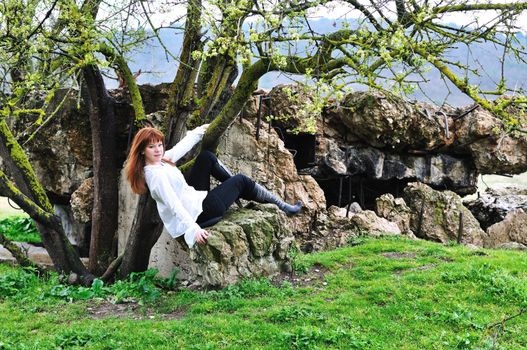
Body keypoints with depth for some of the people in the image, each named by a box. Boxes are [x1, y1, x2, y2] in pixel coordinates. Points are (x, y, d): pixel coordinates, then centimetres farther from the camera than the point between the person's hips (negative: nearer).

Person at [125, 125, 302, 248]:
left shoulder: (160, 160, 1)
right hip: (199, 212, -10)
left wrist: (200, 130, 23)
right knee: (241, 181, 3)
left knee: (206, 157, 11)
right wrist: (193, 228, -39)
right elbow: (174, 205, -32)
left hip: (194, 197, 10)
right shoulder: (156, 175, -27)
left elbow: (181, 148, 13)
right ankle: (282, 206, 18)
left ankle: (237, 190, 24)